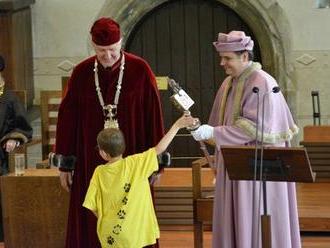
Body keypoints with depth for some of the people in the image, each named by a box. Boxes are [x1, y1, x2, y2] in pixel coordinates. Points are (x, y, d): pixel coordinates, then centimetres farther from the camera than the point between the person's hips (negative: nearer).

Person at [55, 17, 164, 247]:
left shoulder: (140, 70, -5)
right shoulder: (81, 73, 1)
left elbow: (154, 115, -3)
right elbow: (67, 118, 5)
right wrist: (66, 163, 4)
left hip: (131, 159, -2)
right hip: (91, 161, 2)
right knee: (92, 223, 4)